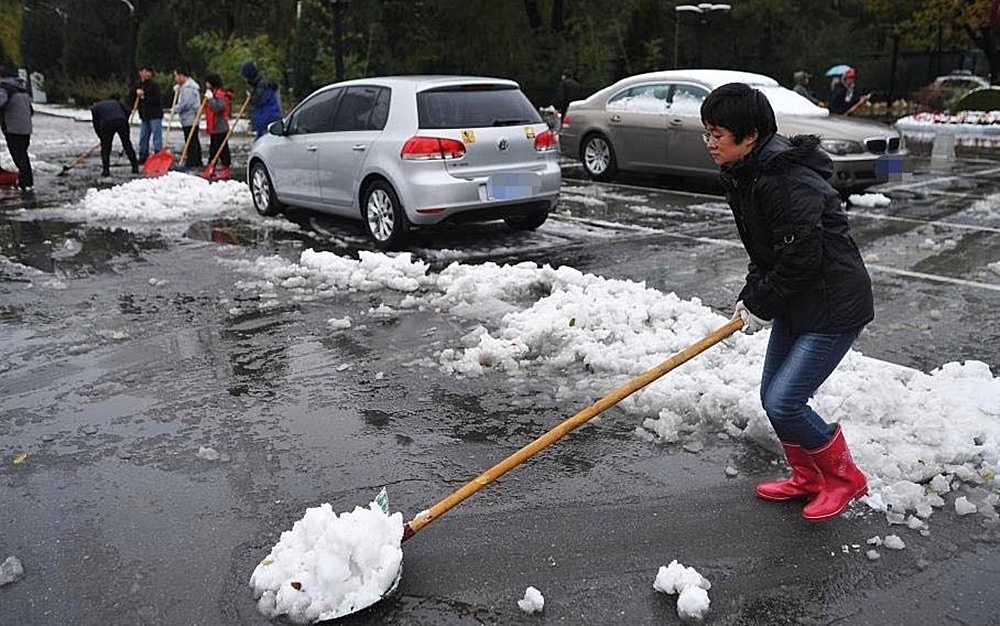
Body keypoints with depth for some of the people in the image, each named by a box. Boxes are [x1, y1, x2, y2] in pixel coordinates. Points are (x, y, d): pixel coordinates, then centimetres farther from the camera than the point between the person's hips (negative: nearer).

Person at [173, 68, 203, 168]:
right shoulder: (184, 86, 18)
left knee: (190, 142, -7)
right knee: (194, 141, 14)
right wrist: (178, 90, 11)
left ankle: (190, 164, -5)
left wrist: (175, 109, -7)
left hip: (189, 120, -11)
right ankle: (198, 162, 21)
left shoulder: (188, 87, -16)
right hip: (192, 119, 11)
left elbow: (185, 104, -22)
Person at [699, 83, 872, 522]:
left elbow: (802, 259, -24)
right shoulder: (743, 176, 5)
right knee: (772, 396, 13)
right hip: (795, 304, 10)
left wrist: (761, 305, -13)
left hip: (834, 306, -10)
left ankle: (844, 477, 15)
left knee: (784, 402, -10)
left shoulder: (787, 182, -26)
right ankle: (808, 478, 34)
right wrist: (749, 299, 5)